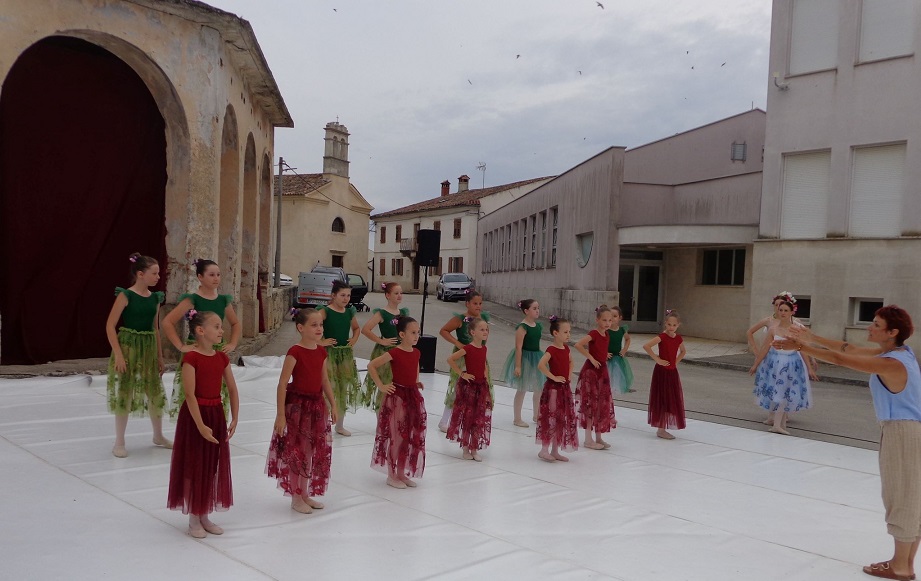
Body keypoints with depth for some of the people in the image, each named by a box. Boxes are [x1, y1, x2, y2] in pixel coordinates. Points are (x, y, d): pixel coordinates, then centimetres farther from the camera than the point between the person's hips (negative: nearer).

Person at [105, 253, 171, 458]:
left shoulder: (155, 298, 6)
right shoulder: (125, 295, -12)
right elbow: (110, 326, -14)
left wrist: (160, 355, 14)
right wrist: (118, 354, -18)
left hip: (149, 348, 6)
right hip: (128, 347, -6)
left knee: (156, 392, 11)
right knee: (124, 393, 1)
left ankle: (158, 436, 28)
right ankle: (119, 442, 13)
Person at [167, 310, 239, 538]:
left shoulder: (222, 357, 4)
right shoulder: (191, 357, -16)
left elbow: (232, 389, 7)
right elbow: (190, 395, -19)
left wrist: (234, 419, -1)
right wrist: (201, 426, -21)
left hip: (216, 414, 7)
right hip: (195, 416, -7)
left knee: (213, 466, 13)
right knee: (194, 467, 4)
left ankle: (205, 516, 26)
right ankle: (194, 519, 17)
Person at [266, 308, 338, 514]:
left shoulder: (321, 351, 3)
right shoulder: (295, 352, -17)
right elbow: (282, 384, -17)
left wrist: (332, 405, 11)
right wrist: (281, 414, -19)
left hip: (316, 405, 7)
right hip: (297, 405, -7)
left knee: (313, 452, 15)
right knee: (296, 453, 5)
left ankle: (305, 494, 30)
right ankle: (296, 498, 19)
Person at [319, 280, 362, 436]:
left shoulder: (349, 312, 6)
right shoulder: (325, 311, -13)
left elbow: (356, 328, 24)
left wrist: (354, 340, 7)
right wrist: (320, 341, -19)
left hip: (346, 353, 6)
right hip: (329, 353, -6)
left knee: (344, 389, 13)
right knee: (329, 388, -8)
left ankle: (340, 425, 26)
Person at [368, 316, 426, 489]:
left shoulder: (416, 353, 5)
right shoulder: (395, 353, -15)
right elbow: (371, 366, -13)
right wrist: (381, 386, -12)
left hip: (413, 396, 7)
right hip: (397, 396, -7)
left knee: (412, 437, 11)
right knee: (396, 438, 1)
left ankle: (402, 473, 24)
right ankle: (392, 475, 13)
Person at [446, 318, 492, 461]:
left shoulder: (484, 349, 5)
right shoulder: (468, 348, -15)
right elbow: (450, 359, -19)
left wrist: (485, 374, 10)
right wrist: (461, 373, -17)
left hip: (481, 386, 6)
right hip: (468, 385, -6)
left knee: (480, 419, 9)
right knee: (467, 417, 4)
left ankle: (474, 449, 19)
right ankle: (466, 449, 15)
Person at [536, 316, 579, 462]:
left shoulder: (566, 349, 7)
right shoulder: (551, 350, -16)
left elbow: (571, 362, 28)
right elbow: (541, 365, -29)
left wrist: (569, 375, 12)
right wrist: (554, 377, -21)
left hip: (565, 387, 8)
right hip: (553, 388, -8)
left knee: (563, 420, 11)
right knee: (550, 419, -3)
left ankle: (555, 451, 21)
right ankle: (544, 450, 8)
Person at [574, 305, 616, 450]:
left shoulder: (606, 334, 7)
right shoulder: (593, 334, -16)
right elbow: (578, 345, -28)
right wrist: (591, 358, -22)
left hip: (602, 370, 8)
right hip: (591, 371, -8)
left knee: (603, 404, 11)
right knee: (591, 404, -3)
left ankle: (598, 437, 21)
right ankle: (588, 439, 4)